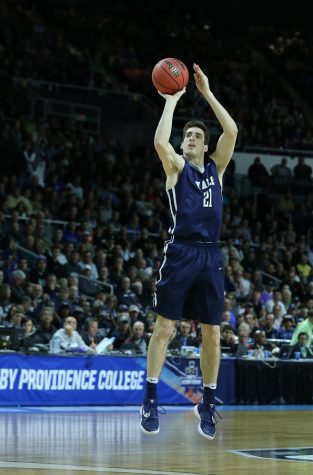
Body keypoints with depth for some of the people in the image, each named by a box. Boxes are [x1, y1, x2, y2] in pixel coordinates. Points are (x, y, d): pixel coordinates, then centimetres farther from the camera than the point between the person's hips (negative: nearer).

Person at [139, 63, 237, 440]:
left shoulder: (215, 168, 15)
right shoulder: (176, 166, 6)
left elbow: (232, 131, 1)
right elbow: (160, 141, -16)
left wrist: (207, 94, 1)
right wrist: (172, 99, -8)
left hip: (211, 255, 3)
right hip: (181, 252, -3)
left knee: (211, 333, 4)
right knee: (164, 327, -5)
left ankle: (207, 404, 14)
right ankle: (151, 400, -1)